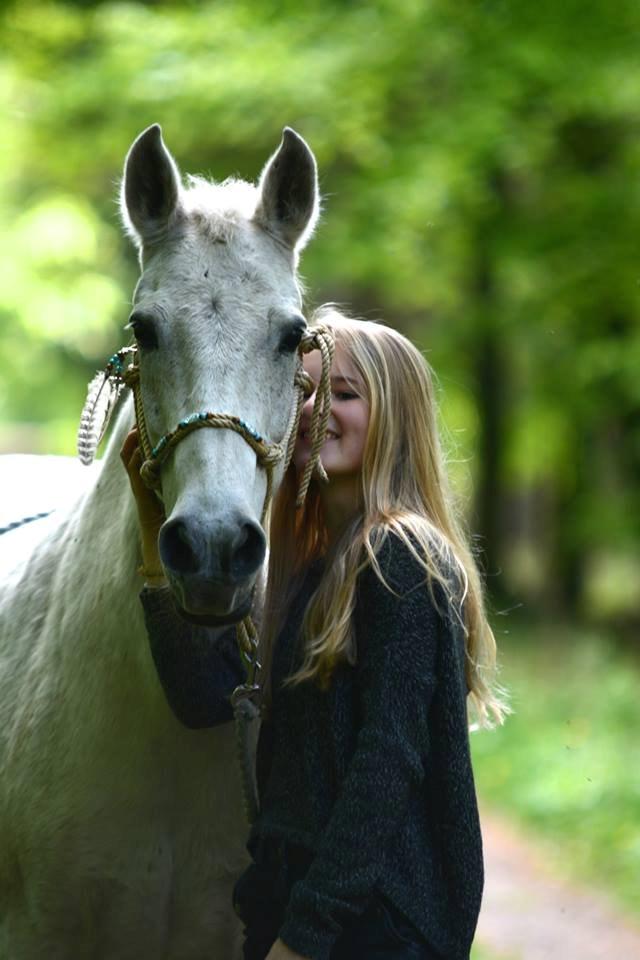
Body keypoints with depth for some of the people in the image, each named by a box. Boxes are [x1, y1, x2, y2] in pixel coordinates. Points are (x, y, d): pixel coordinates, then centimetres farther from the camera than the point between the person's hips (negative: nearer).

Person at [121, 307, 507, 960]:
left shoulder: (402, 558, -13)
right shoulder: (309, 566, 12)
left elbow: (389, 761, -19)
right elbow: (205, 697, 2)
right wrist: (155, 525, 2)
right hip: (288, 895, 8)